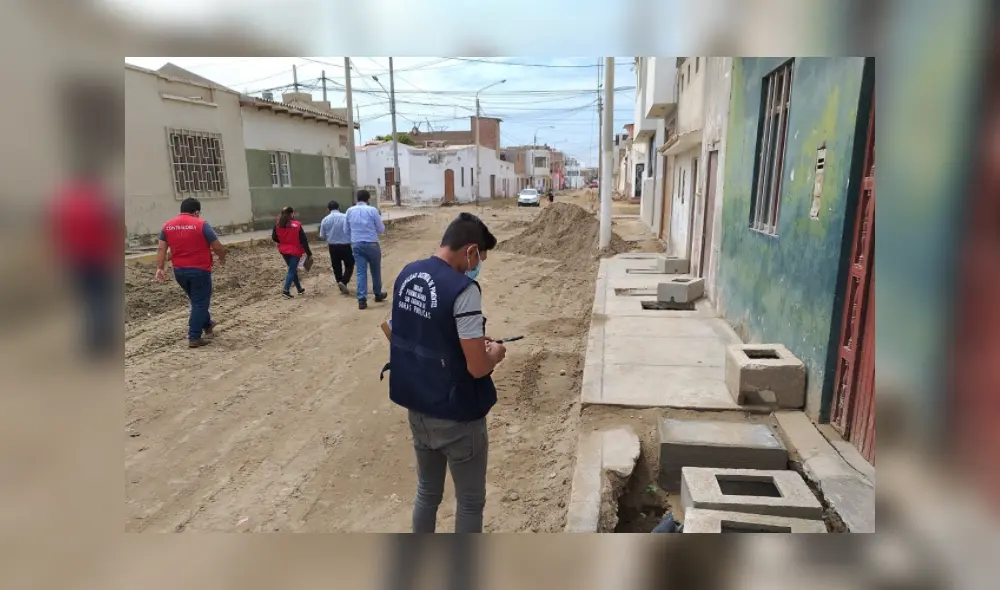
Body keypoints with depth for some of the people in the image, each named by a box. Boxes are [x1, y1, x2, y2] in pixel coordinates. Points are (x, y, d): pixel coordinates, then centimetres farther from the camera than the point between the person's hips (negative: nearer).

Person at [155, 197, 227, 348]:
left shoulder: (167, 226, 6)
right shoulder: (201, 224, -10)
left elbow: (161, 249, 1)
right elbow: (218, 247, -9)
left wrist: (159, 268, 0)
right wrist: (222, 258, 9)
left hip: (179, 271, 6)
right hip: (200, 270, -6)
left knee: (196, 300, 24)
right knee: (200, 303, 3)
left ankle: (207, 325, 40)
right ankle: (194, 338, 2)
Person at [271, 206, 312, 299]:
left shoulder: (277, 225, -2)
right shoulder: (297, 225, -15)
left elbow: (274, 238, 5)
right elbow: (303, 240, -14)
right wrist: (309, 253, -8)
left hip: (284, 251, 5)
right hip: (295, 251, -5)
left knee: (292, 269, 18)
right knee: (292, 270, 0)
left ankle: (299, 289, 25)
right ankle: (286, 290, -11)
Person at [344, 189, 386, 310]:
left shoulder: (349, 211, 3)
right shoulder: (372, 210, -9)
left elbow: (347, 229, 12)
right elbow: (381, 229, -1)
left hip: (356, 245, 3)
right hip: (371, 244, -3)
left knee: (361, 272, 4)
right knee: (376, 270, 15)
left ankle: (361, 300, -4)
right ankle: (378, 294, 30)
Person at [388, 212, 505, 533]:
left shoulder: (406, 275, -1)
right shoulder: (462, 289, -25)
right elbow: (477, 368, -25)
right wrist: (495, 353, -3)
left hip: (418, 408, 7)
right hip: (456, 416, -7)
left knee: (427, 492, 25)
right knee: (470, 501, 15)